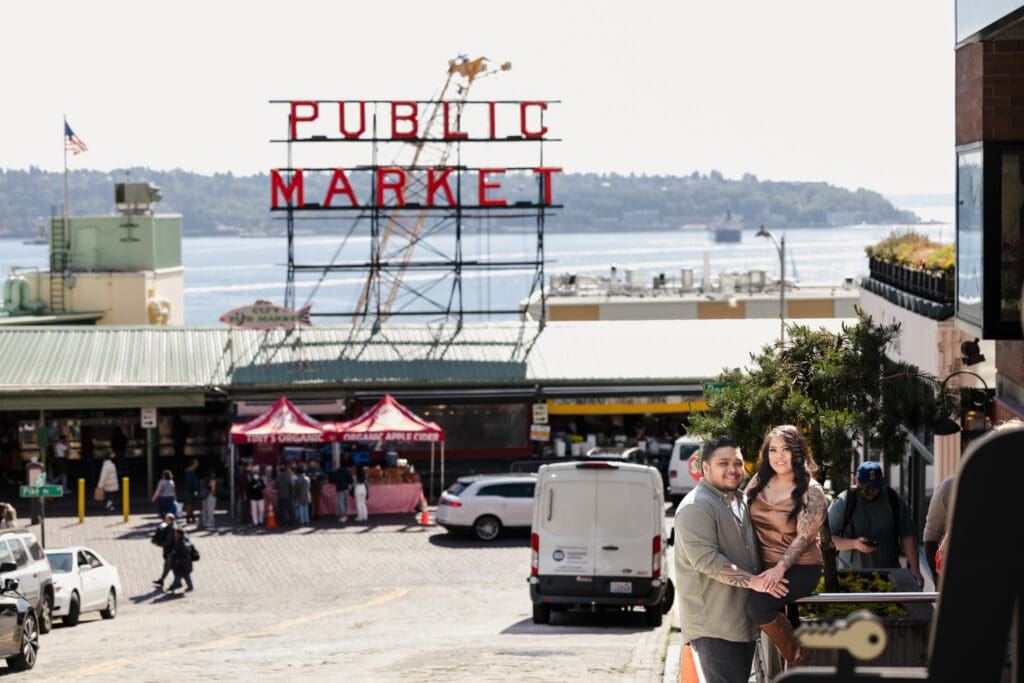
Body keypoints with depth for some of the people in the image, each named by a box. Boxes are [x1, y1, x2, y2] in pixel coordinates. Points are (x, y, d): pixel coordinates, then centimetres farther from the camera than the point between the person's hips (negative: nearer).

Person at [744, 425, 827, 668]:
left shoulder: (811, 492, -8)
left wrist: (780, 568, -27)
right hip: (762, 566, 6)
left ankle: (797, 657, -9)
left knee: (758, 603, -29)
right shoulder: (759, 481, 8)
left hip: (799, 568, -6)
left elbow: (804, 537, -14)